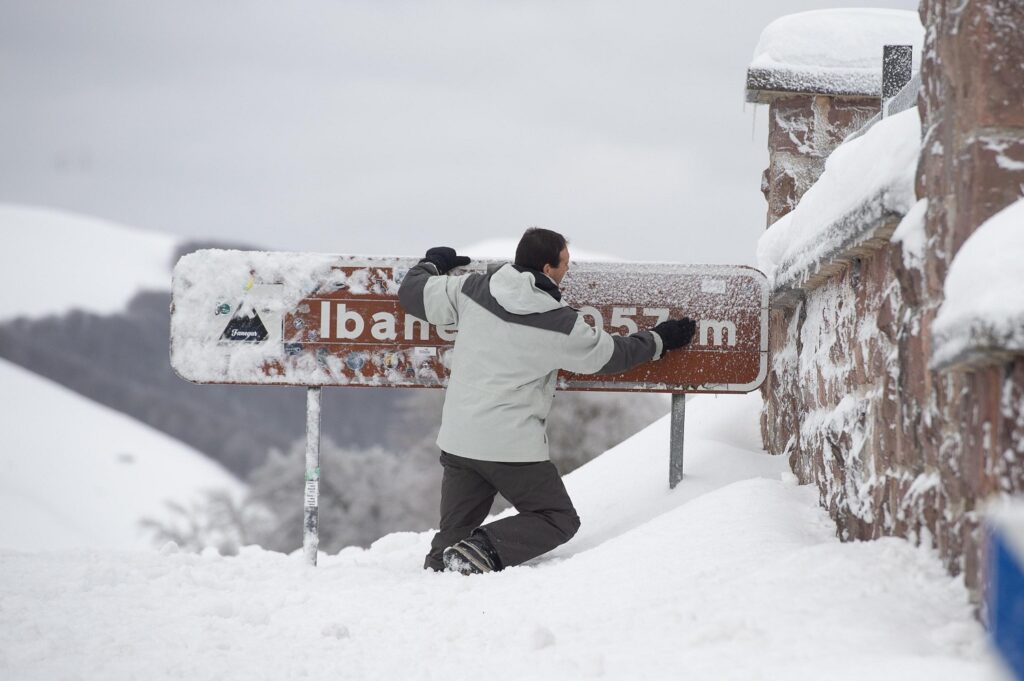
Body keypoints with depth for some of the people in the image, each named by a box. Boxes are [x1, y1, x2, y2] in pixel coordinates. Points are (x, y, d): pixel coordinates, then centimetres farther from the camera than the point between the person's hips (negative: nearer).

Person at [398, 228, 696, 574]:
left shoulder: (471, 290, -2)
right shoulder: (560, 324, -10)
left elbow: (413, 292, 11)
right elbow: (610, 354, 7)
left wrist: (432, 264, 33)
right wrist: (659, 339, 24)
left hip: (457, 440, 5)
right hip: (513, 446, -5)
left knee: (454, 530, 17)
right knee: (559, 520, 8)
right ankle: (484, 550, -13)